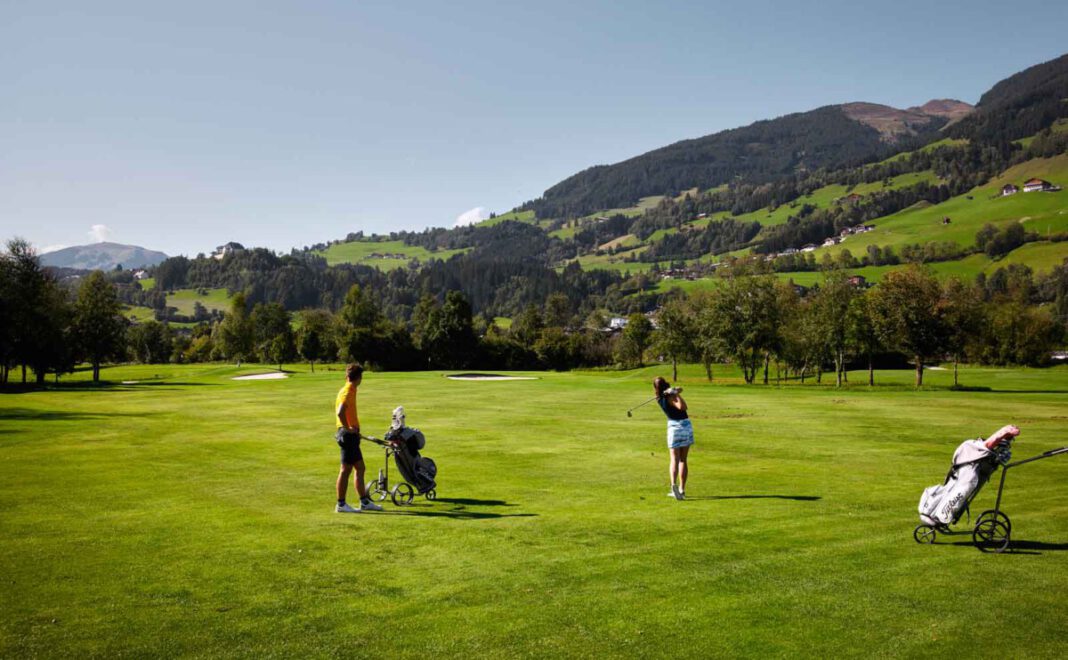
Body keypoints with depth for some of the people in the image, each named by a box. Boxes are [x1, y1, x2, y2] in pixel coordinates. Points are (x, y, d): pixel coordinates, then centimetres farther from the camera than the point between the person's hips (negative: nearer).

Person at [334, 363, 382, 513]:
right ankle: (341, 504, 4)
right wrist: (347, 428, -18)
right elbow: (340, 412, -29)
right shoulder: (348, 392, -15)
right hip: (348, 435, -10)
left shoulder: (348, 390, 13)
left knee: (360, 468, 14)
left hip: (351, 435, 10)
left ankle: (364, 502, 21)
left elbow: (340, 411, 21)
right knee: (346, 469, -3)